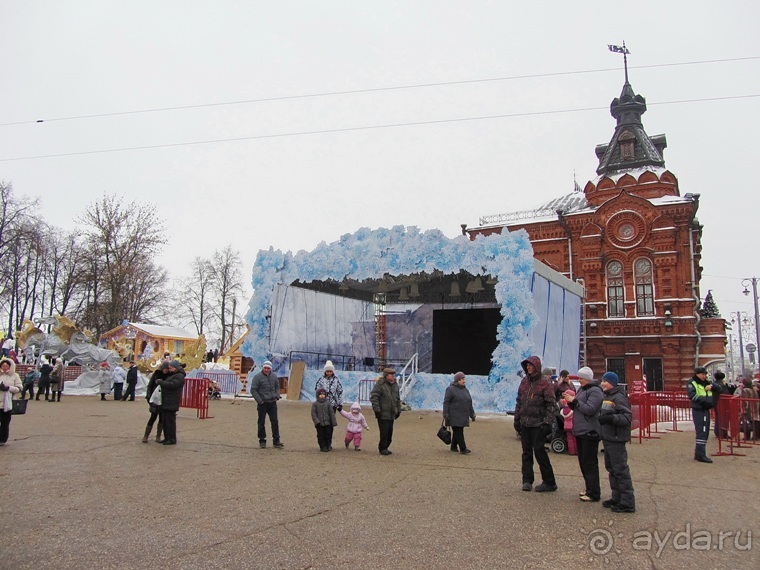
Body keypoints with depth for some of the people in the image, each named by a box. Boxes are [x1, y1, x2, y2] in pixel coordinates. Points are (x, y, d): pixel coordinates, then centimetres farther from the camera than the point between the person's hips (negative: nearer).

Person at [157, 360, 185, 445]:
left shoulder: (179, 376, -12)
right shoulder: (171, 374, 19)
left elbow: (172, 385, -25)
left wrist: (160, 382, -16)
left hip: (171, 403, -10)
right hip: (165, 402, 10)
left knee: (170, 421, -6)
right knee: (164, 421, 13)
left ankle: (172, 440, 1)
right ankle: (167, 438, 22)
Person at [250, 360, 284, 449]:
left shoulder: (274, 376, 6)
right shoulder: (258, 377, -9)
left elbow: (277, 387, 20)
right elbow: (253, 390, -9)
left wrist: (277, 397, 6)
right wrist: (259, 400, -12)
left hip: (272, 403, 4)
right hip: (262, 404, -4)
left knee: (275, 422, 4)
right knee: (261, 422, 6)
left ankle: (276, 441, 11)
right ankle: (262, 441, 17)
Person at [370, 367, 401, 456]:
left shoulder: (395, 385, 14)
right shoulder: (379, 385, -10)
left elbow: (398, 399, 22)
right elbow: (373, 397, -14)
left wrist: (398, 410, 18)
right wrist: (377, 410, -17)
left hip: (391, 414, 7)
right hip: (383, 414, -7)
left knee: (390, 432, 9)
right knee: (384, 431, -8)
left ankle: (385, 447, 22)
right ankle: (382, 448, 6)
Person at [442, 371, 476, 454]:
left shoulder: (465, 390, 13)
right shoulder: (451, 389, -8)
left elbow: (469, 403, 17)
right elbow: (446, 402, -11)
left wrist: (472, 414, 15)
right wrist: (445, 414, -17)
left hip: (462, 416, 7)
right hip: (454, 416, -7)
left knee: (457, 432, 11)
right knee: (458, 432, -8)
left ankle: (453, 447, 21)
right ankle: (463, 448, -9)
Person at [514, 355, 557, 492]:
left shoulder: (544, 384, -8)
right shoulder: (524, 382, 10)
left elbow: (551, 405, -9)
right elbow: (519, 401, 15)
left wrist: (547, 422, -16)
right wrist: (517, 419, 11)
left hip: (538, 424, -6)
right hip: (525, 423, 6)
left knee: (539, 451, -4)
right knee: (526, 452, 9)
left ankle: (549, 482, 7)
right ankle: (527, 480, 17)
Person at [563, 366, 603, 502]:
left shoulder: (595, 391, -12)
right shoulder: (581, 389, 16)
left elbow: (590, 409, -20)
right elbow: (576, 408, 20)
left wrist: (574, 401, -18)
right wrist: (570, 400, 1)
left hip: (589, 432, -10)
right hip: (579, 431, 10)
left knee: (590, 463, -6)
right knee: (583, 462, 16)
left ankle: (594, 494, -1)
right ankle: (590, 489, 26)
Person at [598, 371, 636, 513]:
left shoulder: (618, 397, -14)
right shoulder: (606, 397, 14)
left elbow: (627, 417, -22)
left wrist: (610, 418, -30)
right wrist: (601, 418, 9)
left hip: (616, 439, -10)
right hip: (607, 438, 10)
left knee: (620, 469, -6)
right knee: (611, 468, 16)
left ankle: (627, 502, -1)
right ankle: (616, 498, 26)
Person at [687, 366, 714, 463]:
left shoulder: (706, 383, 19)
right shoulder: (692, 383, -5)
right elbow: (692, 395, -19)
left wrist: (712, 387, -4)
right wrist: (704, 399, -25)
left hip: (706, 410, 8)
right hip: (698, 410, -8)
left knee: (705, 433, 12)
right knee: (701, 432, -12)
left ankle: (698, 454, 21)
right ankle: (701, 455, -9)